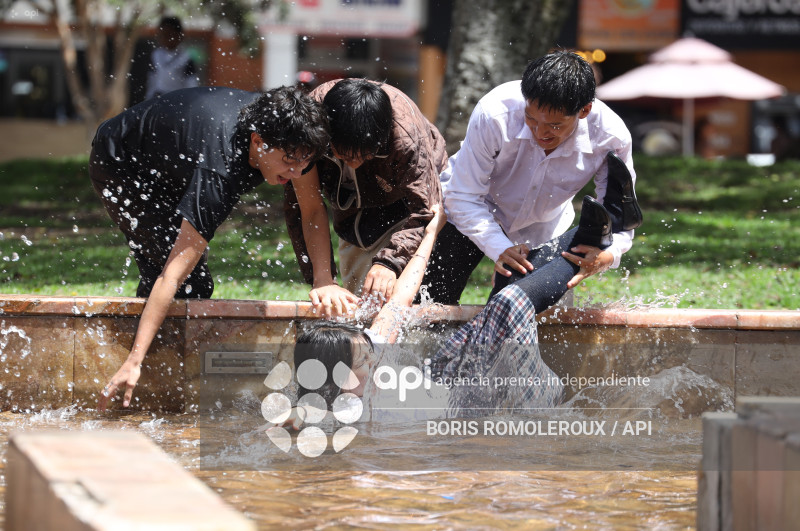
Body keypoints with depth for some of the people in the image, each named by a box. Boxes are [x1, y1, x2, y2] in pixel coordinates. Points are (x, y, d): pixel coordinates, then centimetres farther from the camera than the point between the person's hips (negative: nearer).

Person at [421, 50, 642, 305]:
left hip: (542, 230, 2)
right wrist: (500, 249, -45)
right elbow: (464, 197, -29)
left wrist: (607, 254, -46)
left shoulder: (611, 138, -32)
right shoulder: (493, 115, -38)